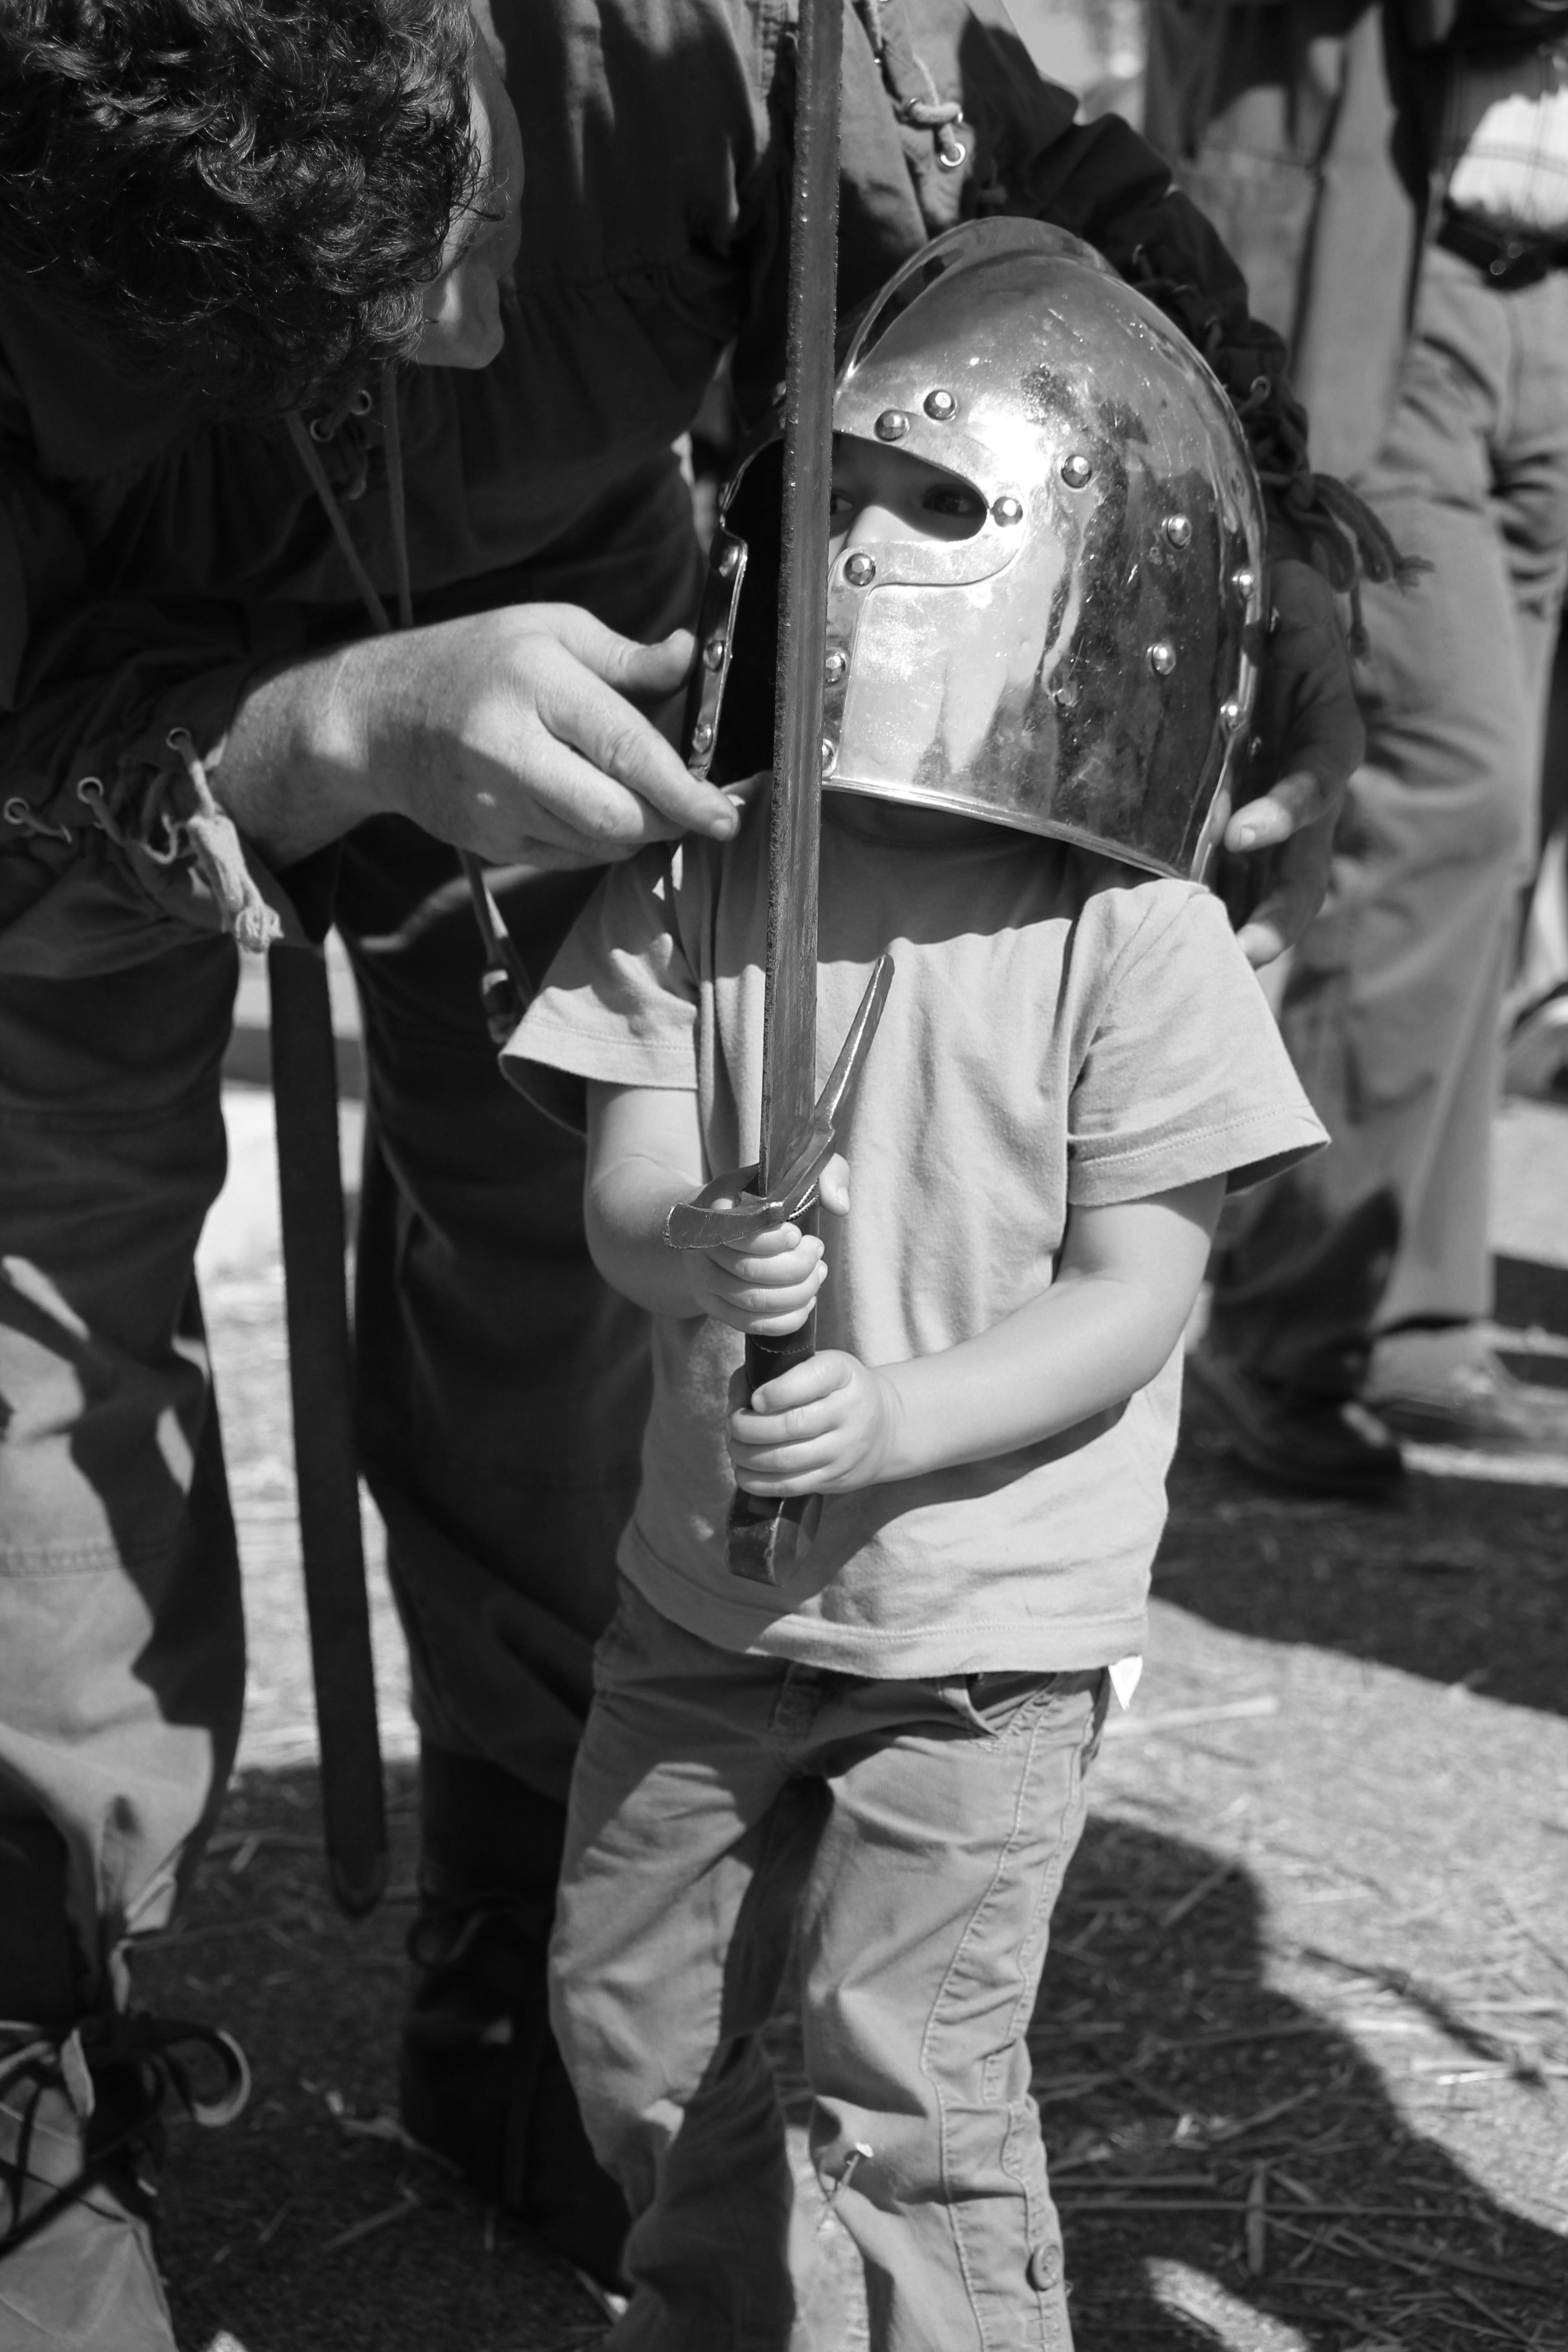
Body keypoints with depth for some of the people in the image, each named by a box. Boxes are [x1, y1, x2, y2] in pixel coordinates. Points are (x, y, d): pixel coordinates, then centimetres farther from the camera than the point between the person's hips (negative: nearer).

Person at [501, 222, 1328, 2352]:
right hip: (707, 1592, 5)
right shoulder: (699, 883, -3)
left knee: (910, 2076, -5)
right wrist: (697, 1255, -32)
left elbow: (1133, 1298, -14)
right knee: (629, 2015, 19)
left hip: (988, 1631, -5)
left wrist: (896, 1417, -28)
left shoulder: (1136, 944, -14)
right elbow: (623, 1182, -8)